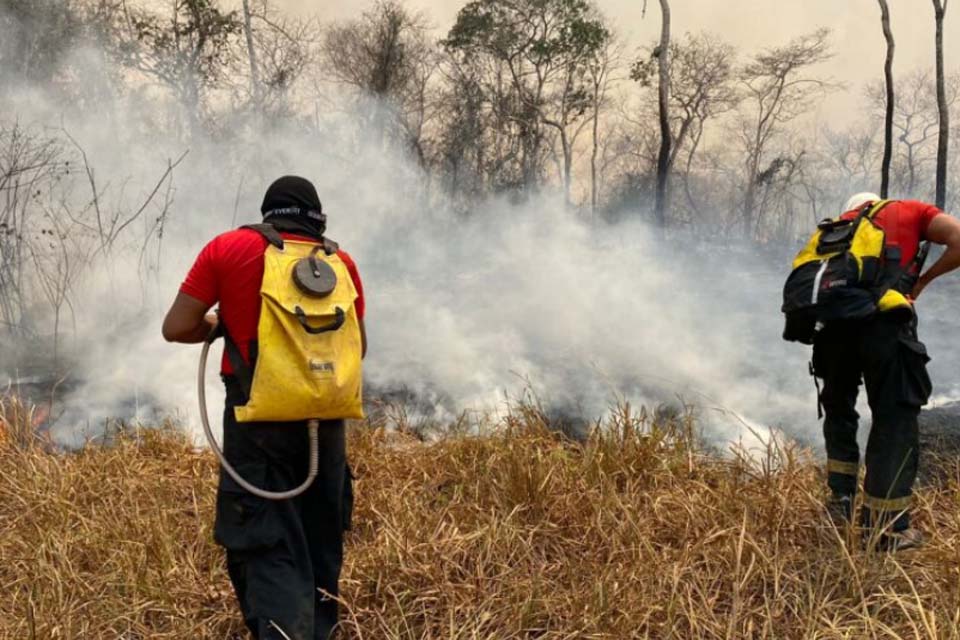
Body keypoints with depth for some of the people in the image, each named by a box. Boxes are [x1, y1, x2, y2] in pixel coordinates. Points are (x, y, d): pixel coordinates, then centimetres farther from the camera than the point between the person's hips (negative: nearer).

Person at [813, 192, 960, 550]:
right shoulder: (910, 211, 22)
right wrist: (922, 280, 19)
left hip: (834, 321, 4)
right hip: (884, 322, -4)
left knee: (839, 410, 24)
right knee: (895, 420, 1)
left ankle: (841, 502, 21)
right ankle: (887, 528, -2)